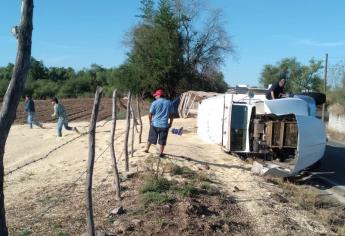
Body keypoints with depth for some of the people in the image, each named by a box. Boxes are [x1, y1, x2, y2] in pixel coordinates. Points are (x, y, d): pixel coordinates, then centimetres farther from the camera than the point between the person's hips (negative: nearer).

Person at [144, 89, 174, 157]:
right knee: (162, 140, 8)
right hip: (164, 125, 1)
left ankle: (147, 149, 28)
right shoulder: (169, 103, 3)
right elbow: (172, 114, 5)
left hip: (155, 124, -1)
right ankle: (161, 153, 12)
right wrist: (170, 123, 14)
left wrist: (150, 121, 11)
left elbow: (150, 114, -5)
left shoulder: (154, 103, -5)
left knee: (151, 138, 16)